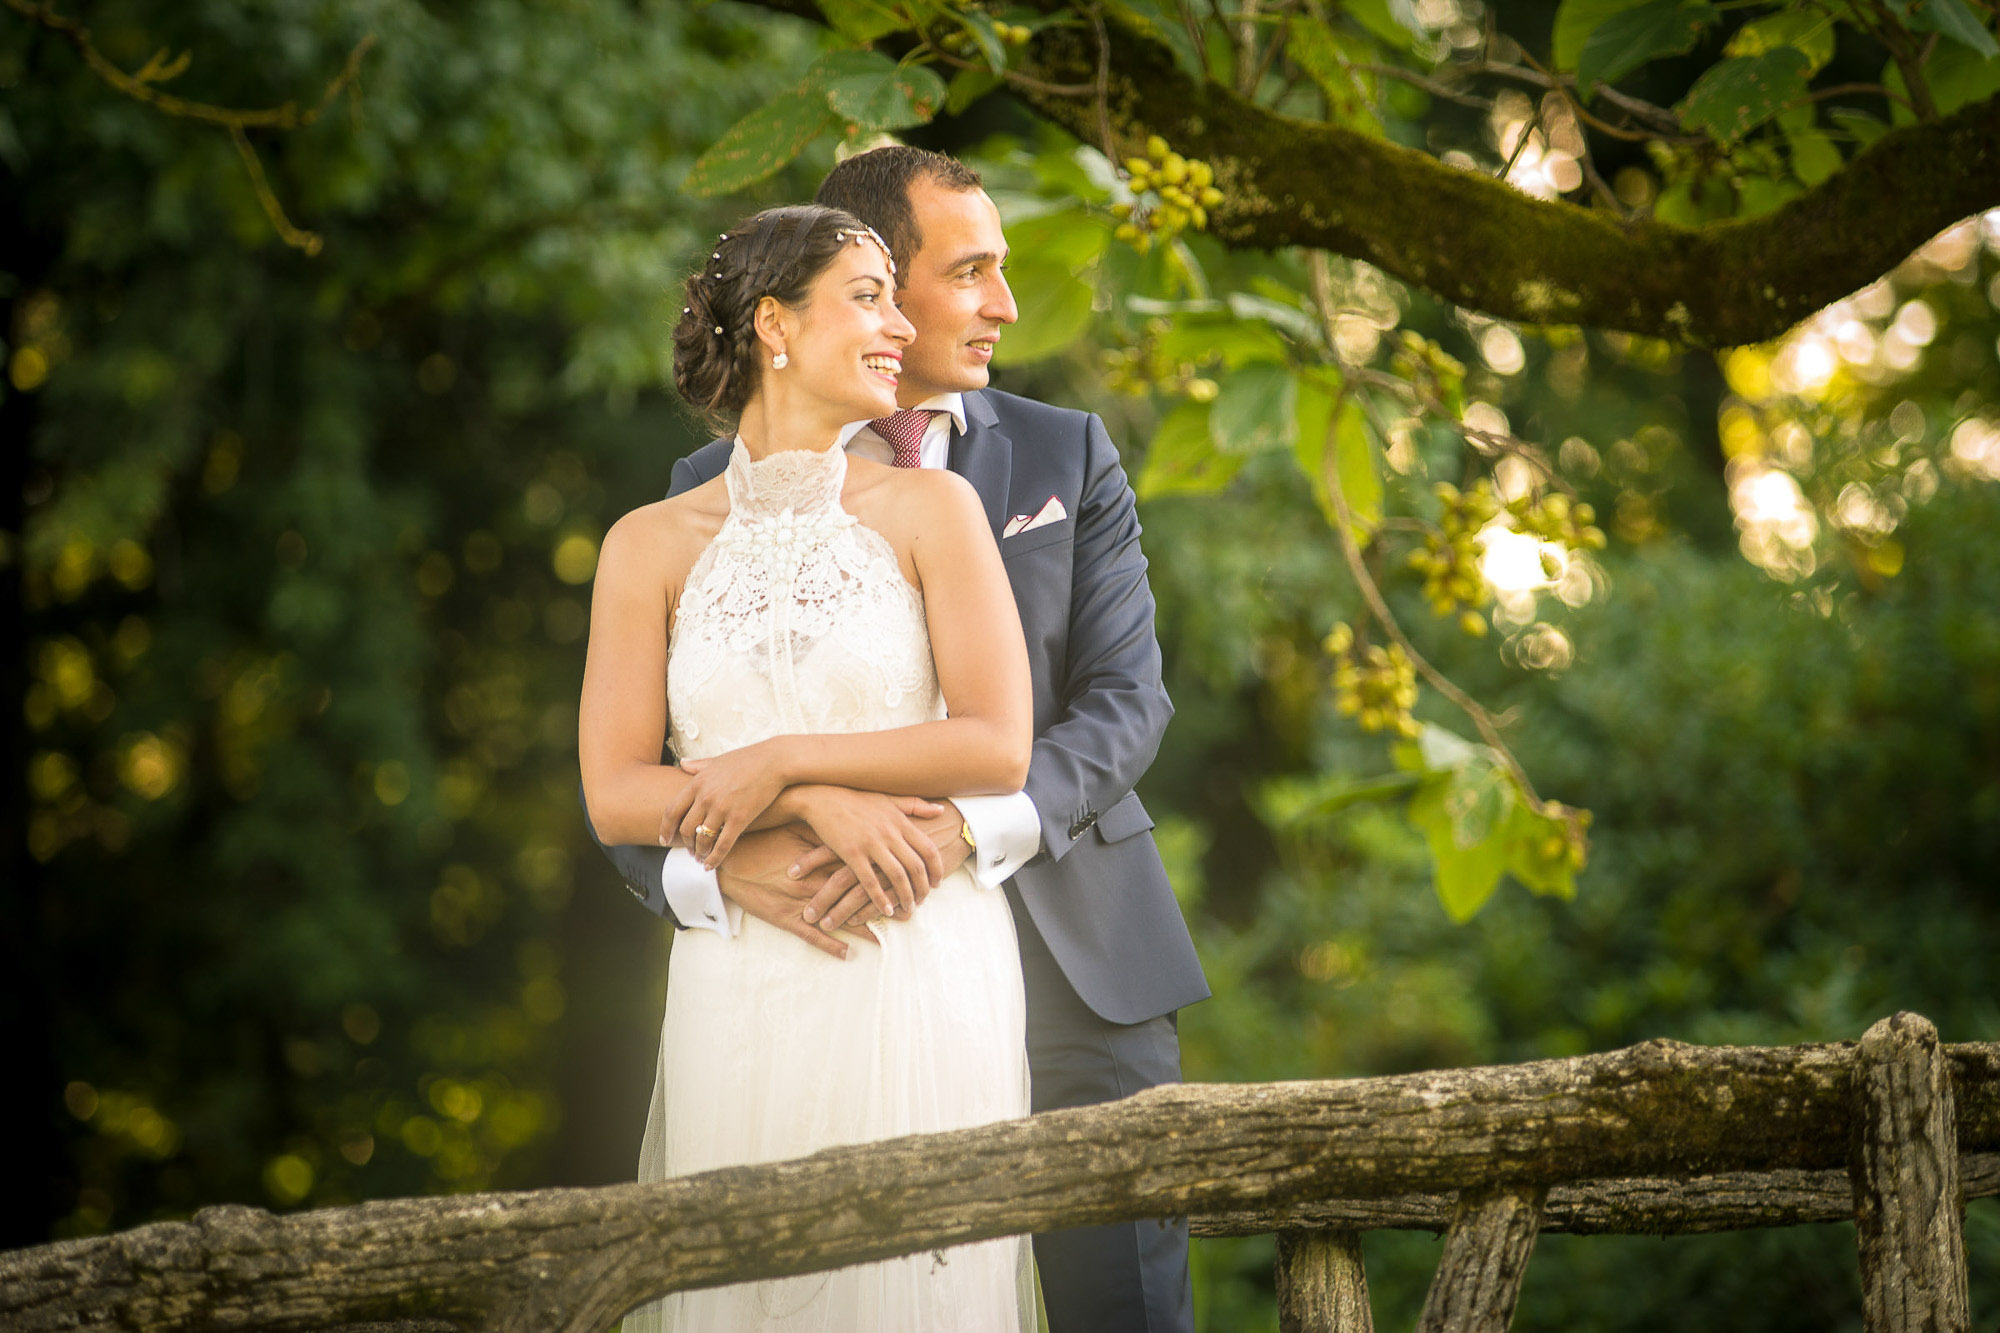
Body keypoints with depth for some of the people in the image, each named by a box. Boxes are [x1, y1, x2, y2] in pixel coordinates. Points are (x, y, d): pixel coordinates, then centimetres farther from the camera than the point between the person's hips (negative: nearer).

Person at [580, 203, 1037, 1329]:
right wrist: (816, 806, -13)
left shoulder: (930, 509, 3)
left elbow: (998, 748, -5)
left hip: (921, 976, -1)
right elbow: (615, 793, -1)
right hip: (742, 982, 1)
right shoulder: (652, 546, 5)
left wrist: (782, 761, -8)